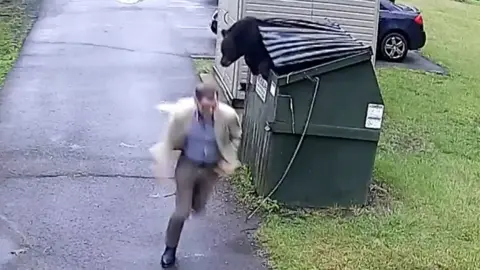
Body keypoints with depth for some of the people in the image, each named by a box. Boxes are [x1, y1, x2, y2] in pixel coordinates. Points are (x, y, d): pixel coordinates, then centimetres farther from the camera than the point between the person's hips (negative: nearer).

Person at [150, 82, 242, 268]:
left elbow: (236, 137, -3)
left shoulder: (228, 115, -27)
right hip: (188, 164, -2)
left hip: (211, 167, 2)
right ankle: (170, 249, 27)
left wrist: (228, 160, -8)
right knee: (181, 212, 1)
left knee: (198, 208, 19)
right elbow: (170, 142, -11)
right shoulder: (181, 115, -29)